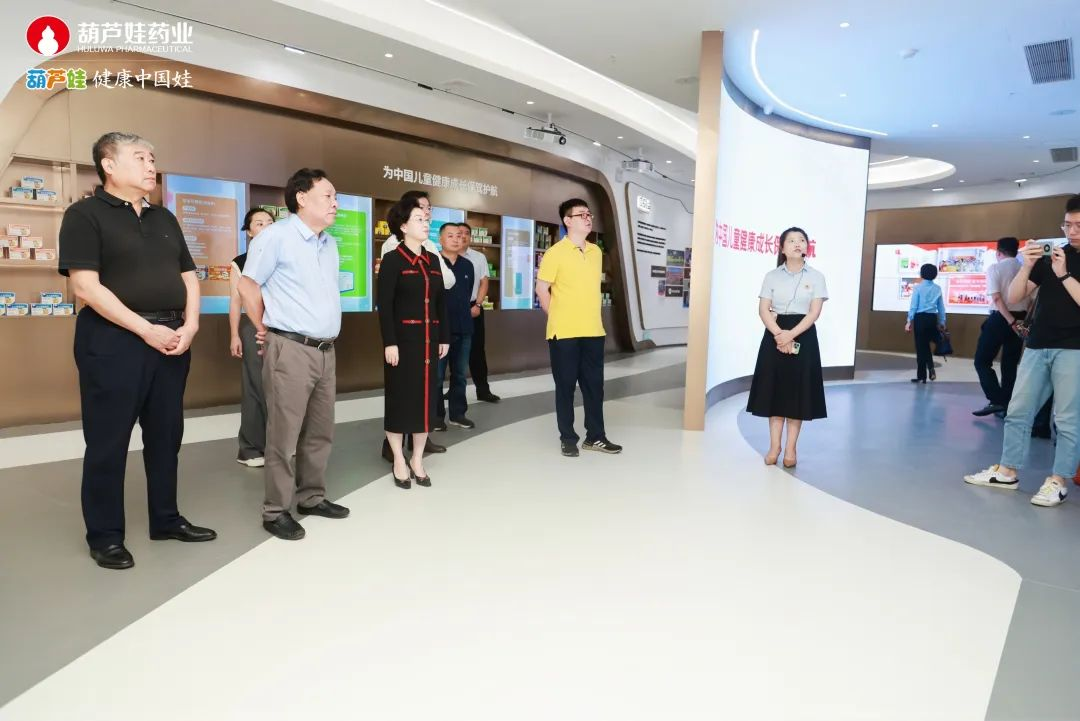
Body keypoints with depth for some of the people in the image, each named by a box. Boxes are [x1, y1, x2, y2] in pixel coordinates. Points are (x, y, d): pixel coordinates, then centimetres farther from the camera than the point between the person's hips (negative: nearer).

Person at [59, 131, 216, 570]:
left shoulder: (164, 219, 15)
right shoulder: (85, 215, -4)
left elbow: (189, 277, 14)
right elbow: (86, 287, -14)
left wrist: (189, 325, -3)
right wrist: (146, 329, -18)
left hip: (172, 339, 6)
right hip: (113, 339, -6)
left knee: (166, 435, 13)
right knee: (108, 441, 2)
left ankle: (166, 520, 26)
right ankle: (104, 536, 15)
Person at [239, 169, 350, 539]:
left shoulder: (330, 244, 15)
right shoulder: (276, 236, -7)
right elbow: (248, 286, -4)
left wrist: (326, 336, 17)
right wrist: (267, 329, 4)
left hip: (326, 350, 7)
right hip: (290, 350, -7)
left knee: (320, 432, 13)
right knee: (284, 435, -2)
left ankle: (312, 497, 27)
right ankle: (276, 511, 9)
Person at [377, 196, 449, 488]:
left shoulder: (433, 260, 12)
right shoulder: (392, 259, -6)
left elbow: (441, 301, 13)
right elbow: (384, 305, -11)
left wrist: (444, 337, 9)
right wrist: (390, 342, -17)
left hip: (429, 338, 6)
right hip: (403, 338, -6)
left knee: (426, 395, 8)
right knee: (400, 396, 2)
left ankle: (417, 459, 20)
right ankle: (399, 461, 14)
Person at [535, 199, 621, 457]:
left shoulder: (596, 252, 10)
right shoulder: (555, 252, -8)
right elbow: (542, 289, -5)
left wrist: (589, 317, 15)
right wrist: (557, 319, -3)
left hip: (593, 331, 5)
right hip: (565, 333, -5)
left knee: (594, 384, 9)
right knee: (566, 385, 4)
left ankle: (595, 436, 20)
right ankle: (568, 438, 15)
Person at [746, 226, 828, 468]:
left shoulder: (816, 276, 3)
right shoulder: (772, 276, 5)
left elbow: (814, 312, -6)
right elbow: (763, 309, -2)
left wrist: (791, 335, -19)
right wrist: (779, 334, -18)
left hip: (803, 336, -1)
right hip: (775, 335, 1)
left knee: (797, 391, 1)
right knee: (774, 389, 2)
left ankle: (791, 448, 7)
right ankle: (774, 445, 10)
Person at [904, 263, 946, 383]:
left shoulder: (918, 288, -6)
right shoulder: (938, 288, 6)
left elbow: (913, 306, -7)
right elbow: (941, 307, 8)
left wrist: (909, 321, -1)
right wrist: (942, 322, 16)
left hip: (921, 318, -4)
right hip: (932, 318, 4)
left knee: (920, 346, 2)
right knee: (926, 345, 20)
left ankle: (921, 376, 7)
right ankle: (931, 367, 1)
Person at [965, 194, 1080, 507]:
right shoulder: (1052, 255, 9)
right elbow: (1014, 298, 4)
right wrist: (1027, 266, -9)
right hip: (1037, 346, 4)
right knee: (1018, 411, 6)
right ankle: (1007, 471, 15)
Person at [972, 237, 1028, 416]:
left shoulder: (995, 268, -5)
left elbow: (997, 298, -15)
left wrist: (1011, 321, -15)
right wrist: (1025, 320, 4)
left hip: (1000, 318, -5)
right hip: (1020, 319, 5)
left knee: (982, 361, 4)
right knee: (1010, 364, 12)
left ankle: (996, 401, -8)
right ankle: (1007, 406, 14)